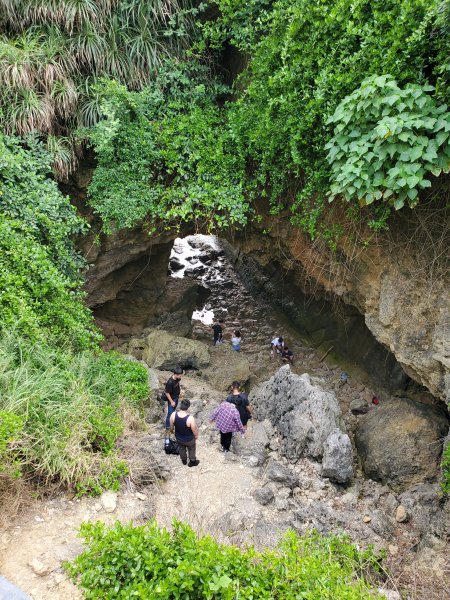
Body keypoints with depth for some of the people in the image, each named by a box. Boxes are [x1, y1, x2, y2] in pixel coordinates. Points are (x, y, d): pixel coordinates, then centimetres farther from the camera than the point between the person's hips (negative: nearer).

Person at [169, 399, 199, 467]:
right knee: (191, 449, 29)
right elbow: (194, 430, -23)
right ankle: (192, 462, 53)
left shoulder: (173, 415, -29)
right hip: (189, 439, -3)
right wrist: (196, 435, 0)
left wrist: (171, 431, 15)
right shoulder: (190, 418, -40)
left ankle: (184, 461, 59)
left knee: (181, 448, 34)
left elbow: (171, 426, -9)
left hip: (178, 437, 3)